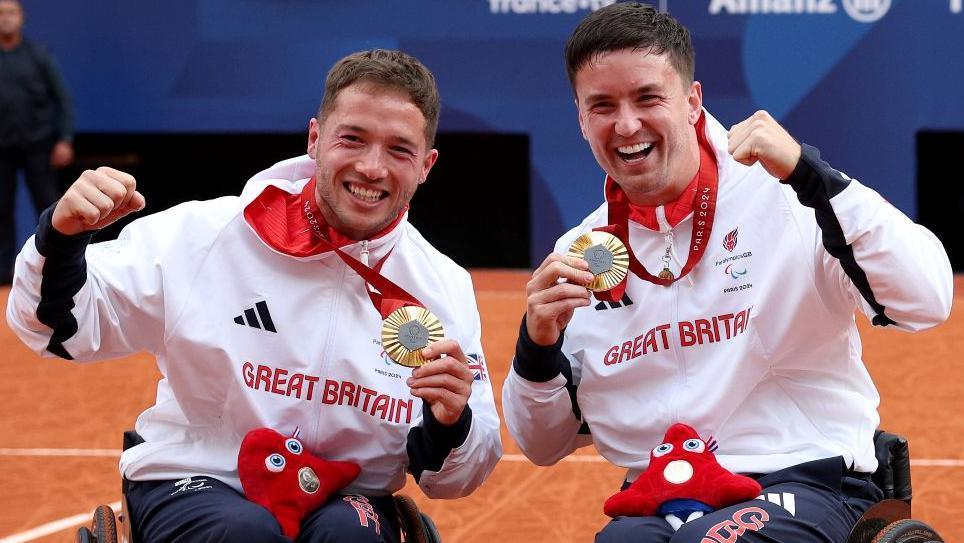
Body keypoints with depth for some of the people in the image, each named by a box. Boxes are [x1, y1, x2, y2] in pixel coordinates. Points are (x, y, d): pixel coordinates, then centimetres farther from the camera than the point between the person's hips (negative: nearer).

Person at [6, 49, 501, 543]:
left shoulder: (444, 289, 0)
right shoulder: (206, 235, -6)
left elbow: (452, 479, 5)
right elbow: (57, 328, -2)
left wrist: (449, 427, -18)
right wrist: (62, 238, -21)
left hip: (345, 498, 1)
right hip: (192, 485, -1)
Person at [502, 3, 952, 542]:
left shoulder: (782, 196, -5)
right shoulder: (580, 254, 10)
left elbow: (926, 302, -19)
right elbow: (546, 445, 18)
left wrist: (810, 172, -24)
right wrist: (538, 346, -3)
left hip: (807, 482, -3)